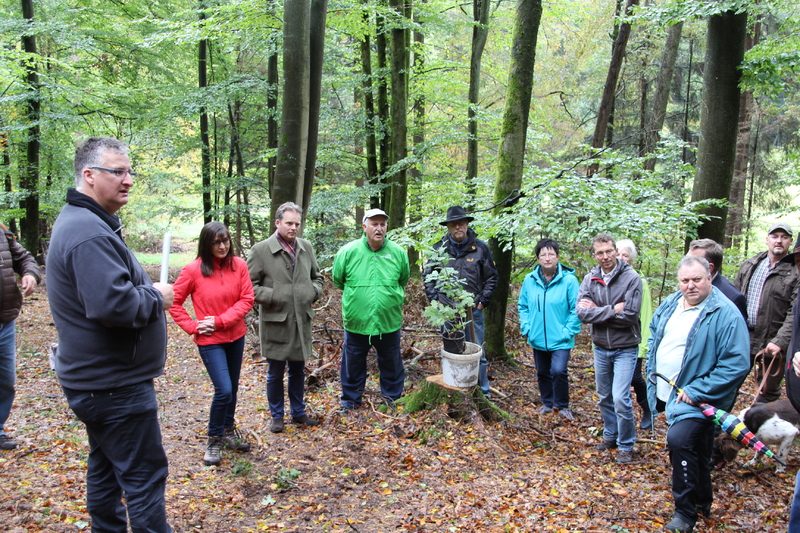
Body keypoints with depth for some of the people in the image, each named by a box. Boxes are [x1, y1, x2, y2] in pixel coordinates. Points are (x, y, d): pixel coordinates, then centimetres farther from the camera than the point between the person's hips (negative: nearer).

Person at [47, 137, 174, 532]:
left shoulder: (80, 222, 13)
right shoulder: (89, 233, -22)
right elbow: (113, 305, -33)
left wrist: (148, 291, 7)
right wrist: (157, 298, -15)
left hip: (97, 379, 11)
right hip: (115, 385, -11)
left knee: (106, 468, 21)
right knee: (144, 477, -2)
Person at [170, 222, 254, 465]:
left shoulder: (239, 265, -4)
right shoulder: (193, 270, -12)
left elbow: (246, 300, -7)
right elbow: (174, 303, -4)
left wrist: (220, 321, -15)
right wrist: (192, 327, -11)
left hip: (235, 336, 4)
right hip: (210, 340, -4)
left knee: (232, 389, 15)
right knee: (224, 390, -10)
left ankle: (228, 431, 36)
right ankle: (213, 440, 12)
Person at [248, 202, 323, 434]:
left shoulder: (306, 247, 5)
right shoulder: (261, 250, -9)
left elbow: (317, 276, 17)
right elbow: (249, 285, -8)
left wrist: (314, 291, -2)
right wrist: (273, 297, -18)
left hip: (302, 321, 4)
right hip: (275, 322, -4)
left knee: (298, 370, 18)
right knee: (276, 373, 10)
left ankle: (298, 412, 34)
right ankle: (277, 416, 28)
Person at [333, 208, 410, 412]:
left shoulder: (398, 253, -4)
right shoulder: (348, 252, -9)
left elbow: (403, 280, 14)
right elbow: (338, 280, 6)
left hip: (389, 323, 1)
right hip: (356, 322, -1)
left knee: (391, 364, 16)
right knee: (353, 364, 14)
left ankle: (393, 398, 34)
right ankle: (351, 400, 32)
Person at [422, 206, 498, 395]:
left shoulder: (480, 248, -1)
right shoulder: (439, 248, 1)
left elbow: (491, 278, 5)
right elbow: (427, 276, 9)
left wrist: (482, 301, -2)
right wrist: (435, 299, 0)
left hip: (473, 310, -1)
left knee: (477, 353, 4)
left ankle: (483, 392, 17)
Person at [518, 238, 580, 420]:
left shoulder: (569, 280, -11)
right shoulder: (529, 280, -1)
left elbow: (576, 309, -9)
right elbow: (523, 306, 9)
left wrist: (568, 331, -13)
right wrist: (526, 327, 0)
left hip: (560, 339, -4)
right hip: (538, 338, 4)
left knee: (558, 371, -16)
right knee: (542, 372, 16)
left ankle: (563, 406, 7)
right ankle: (547, 403, 36)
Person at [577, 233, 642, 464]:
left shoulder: (631, 278, -14)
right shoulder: (590, 279, -3)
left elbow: (629, 316, -21)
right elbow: (582, 313, -14)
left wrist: (597, 311, -16)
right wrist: (612, 310, -21)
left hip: (625, 348, -4)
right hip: (600, 347, 5)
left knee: (621, 398, -9)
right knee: (604, 397, 17)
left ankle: (626, 445, 10)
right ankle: (610, 436, 36)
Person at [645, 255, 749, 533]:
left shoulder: (725, 314, -18)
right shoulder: (669, 305, 4)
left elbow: (737, 363, -22)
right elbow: (654, 336, 20)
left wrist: (696, 391, -23)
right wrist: (653, 376, 10)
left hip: (696, 399, -7)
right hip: (667, 394, 7)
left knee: (679, 439, -26)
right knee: (696, 450, 22)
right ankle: (703, 502, 42)